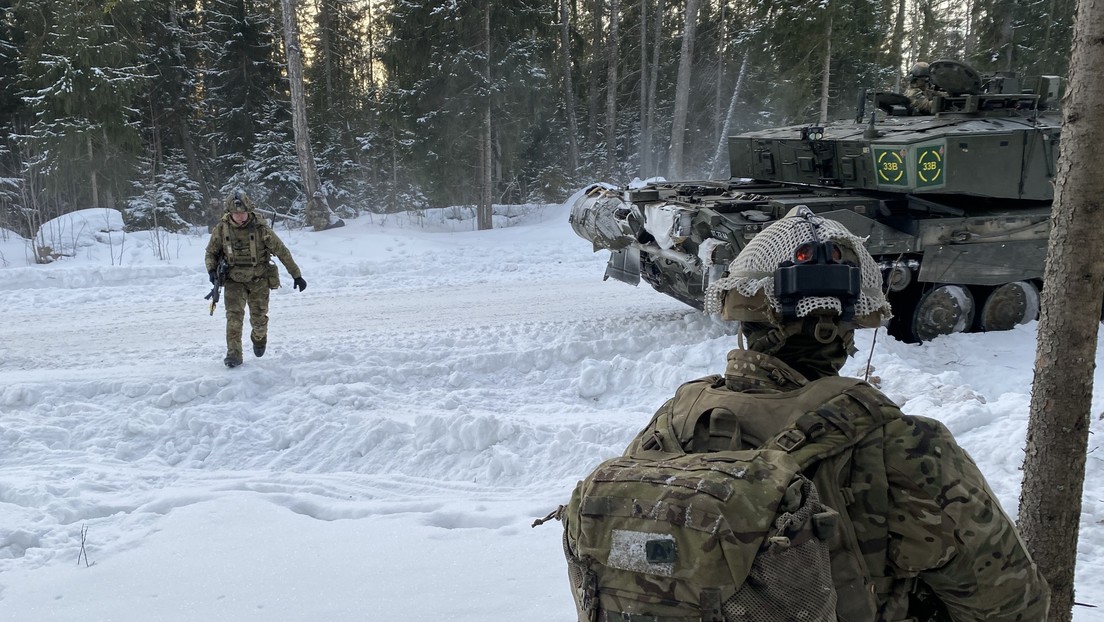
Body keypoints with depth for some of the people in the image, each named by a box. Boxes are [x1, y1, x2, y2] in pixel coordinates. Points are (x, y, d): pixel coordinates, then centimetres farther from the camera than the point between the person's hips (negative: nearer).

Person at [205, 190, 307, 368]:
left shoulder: (260, 227, -17)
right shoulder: (222, 228, -11)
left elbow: (282, 252, -10)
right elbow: (211, 253, 4)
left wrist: (296, 275, -7)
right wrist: (211, 269, -16)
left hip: (259, 280, -1)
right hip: (234, 280, 1)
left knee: (259, 319, 7)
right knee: (234, 315, -15)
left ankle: (259, 337, 40)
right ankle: (234, 354, -8)